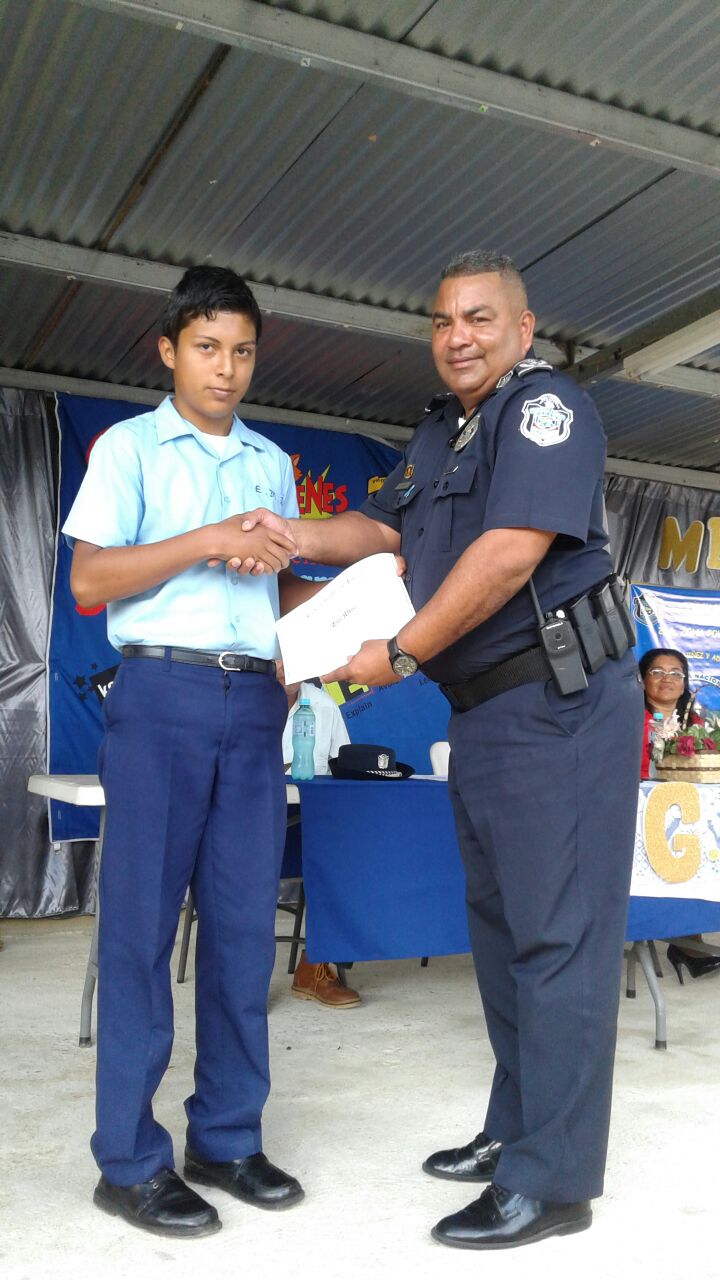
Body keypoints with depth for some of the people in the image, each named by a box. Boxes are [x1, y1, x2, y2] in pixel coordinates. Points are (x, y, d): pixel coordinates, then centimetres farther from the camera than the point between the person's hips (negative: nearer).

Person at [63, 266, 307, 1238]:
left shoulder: (273, 464, 18)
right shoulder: (129, 446, 4)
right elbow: (89, 578, -5)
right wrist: (208, 541, -12)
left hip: (254, 700, 5)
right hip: (162, 690, -4)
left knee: (244, 923, 5)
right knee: (143, 922, -1)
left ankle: (226, 1137, 18)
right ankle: (130, 1160, 8)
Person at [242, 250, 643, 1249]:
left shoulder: (547, 409, -10)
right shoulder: (439, 434, 18)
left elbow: (511, 552, -22)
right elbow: (384, 528, 23)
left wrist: (402, 653, -16)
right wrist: (295, 535, 4)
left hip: (560, 704, -9)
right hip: (485, 708, 10)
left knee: (557, 933, -5)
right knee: (500, 923, 15)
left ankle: (553, 1181, 4)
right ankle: (516, 1130, 30)